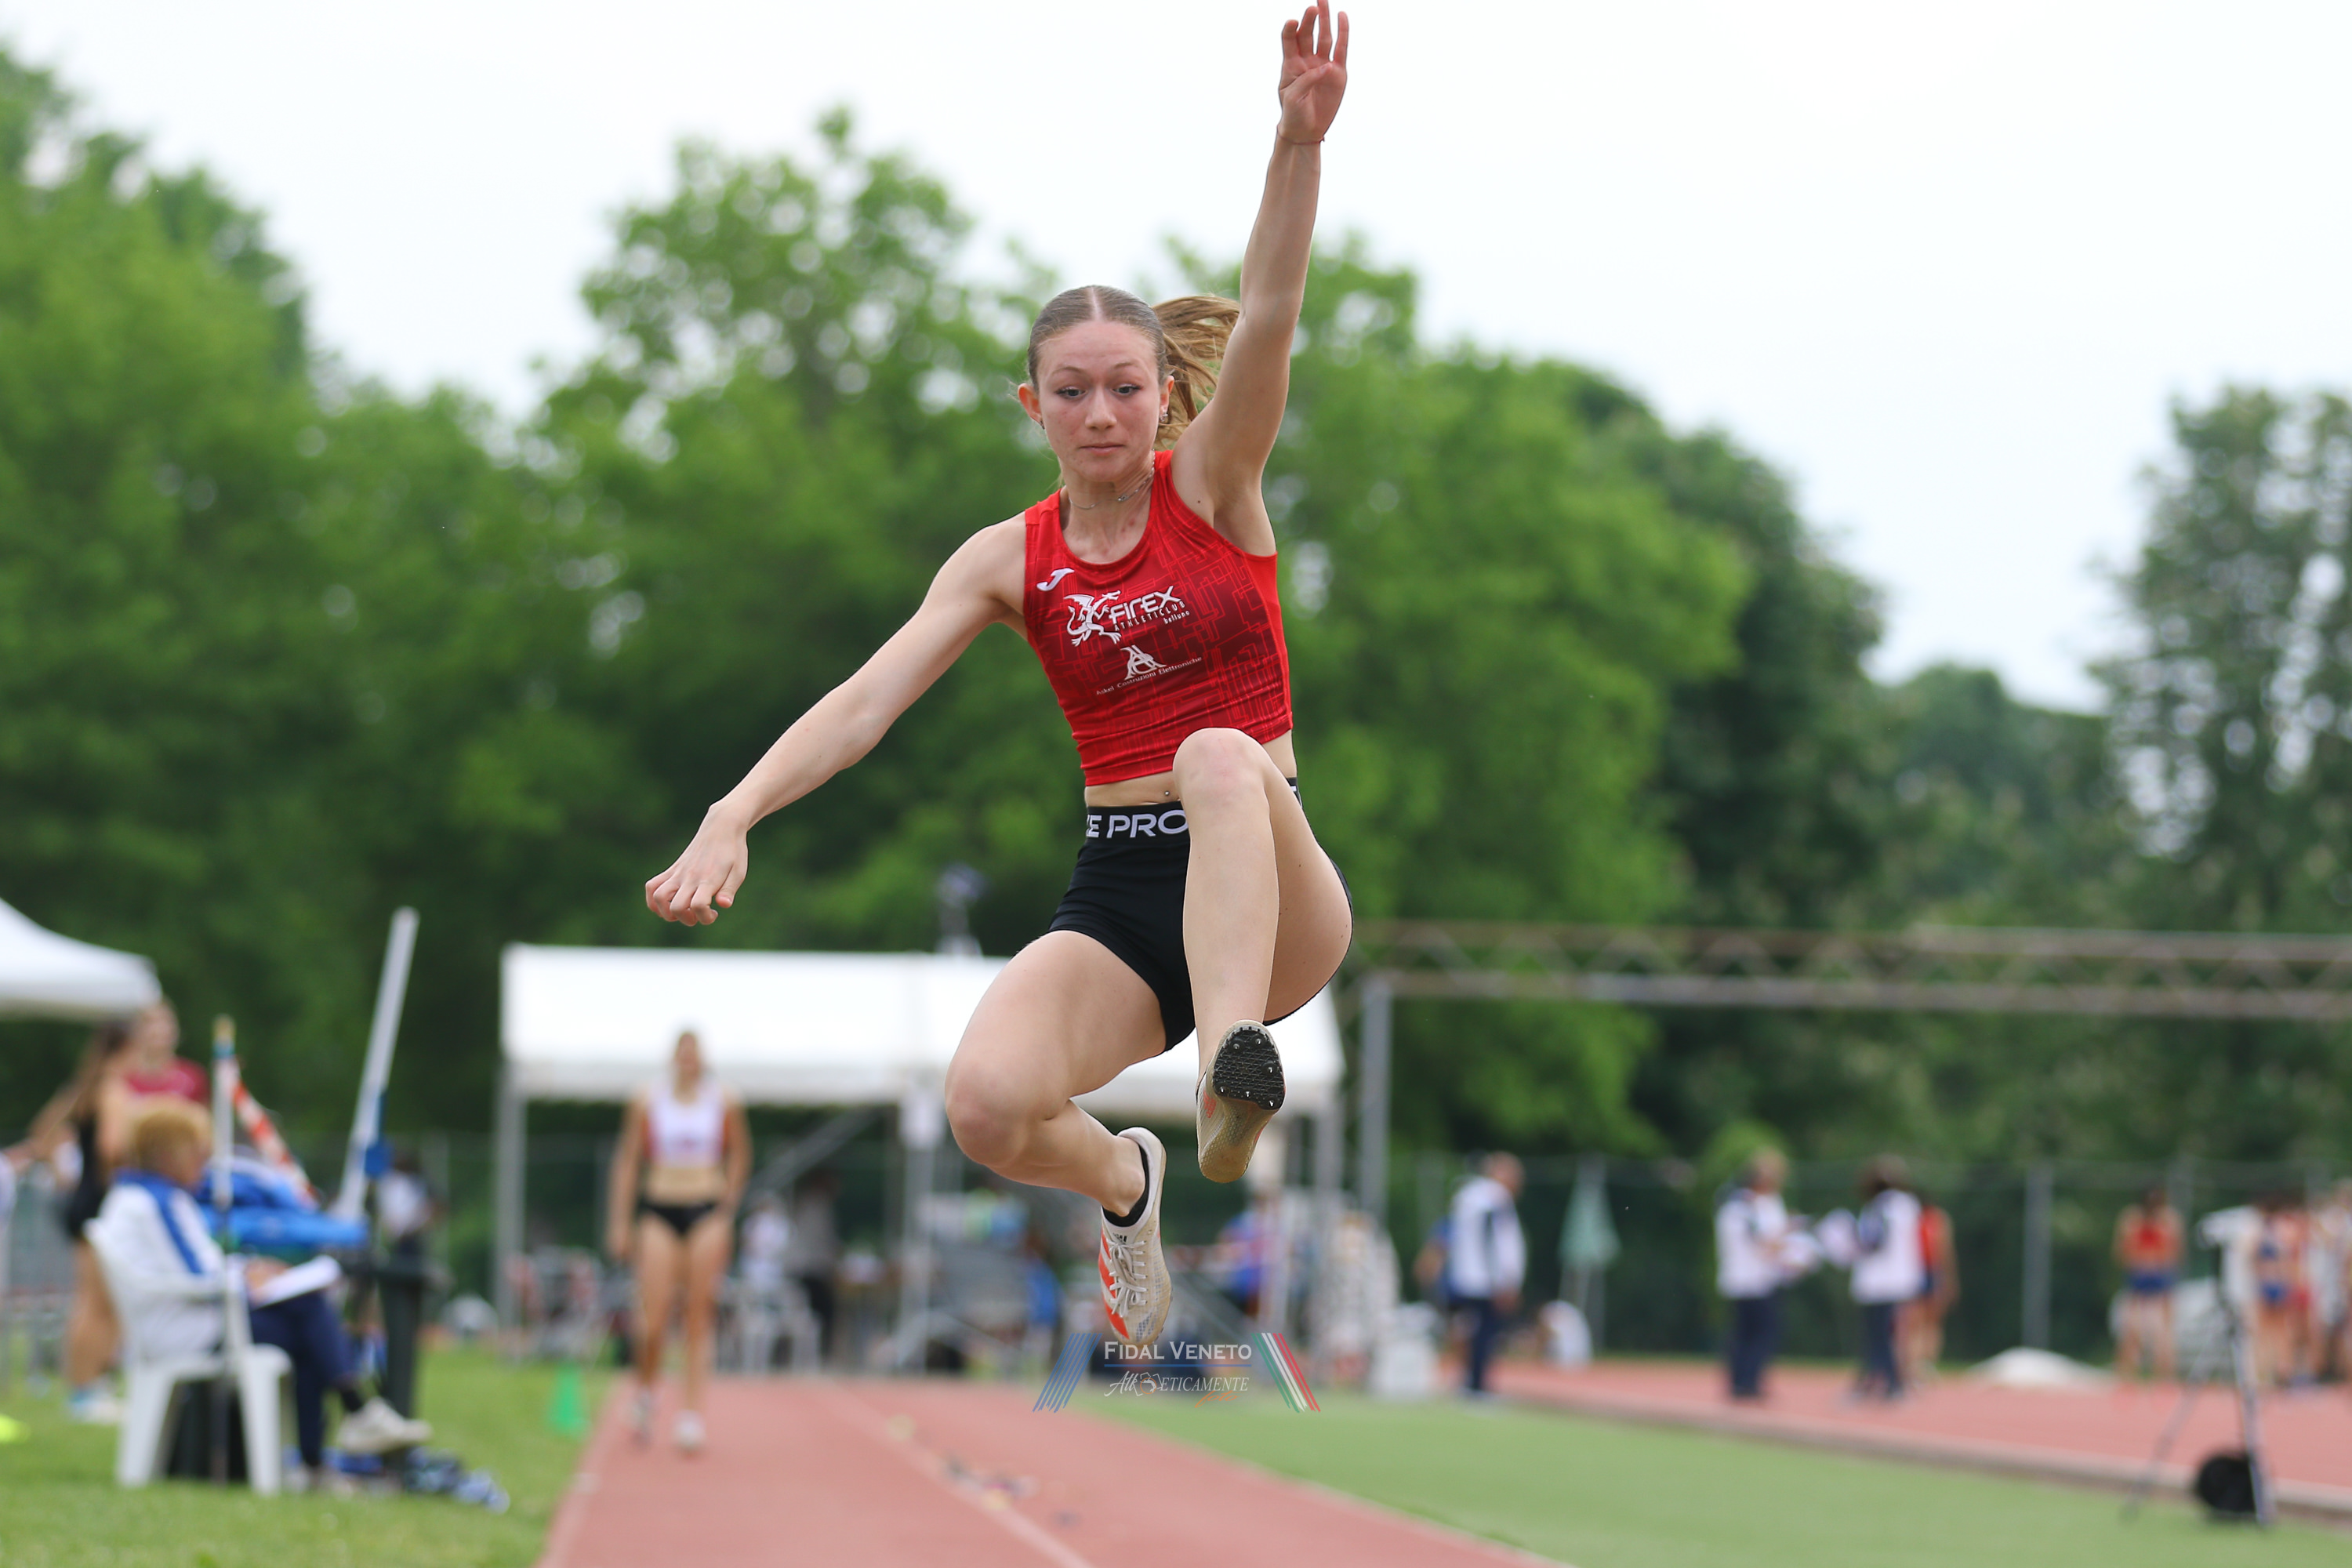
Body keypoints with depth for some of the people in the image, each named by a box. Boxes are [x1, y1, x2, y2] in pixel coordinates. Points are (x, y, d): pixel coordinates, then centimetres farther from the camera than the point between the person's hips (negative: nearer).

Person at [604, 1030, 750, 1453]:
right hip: (659, 1210, 0)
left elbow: (739, 1157, 16)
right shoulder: (647, 1101, 1)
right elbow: (627, 1160, 7)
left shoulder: (724, 1103, 2)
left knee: (699, 1318, -4)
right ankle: (646, 1390, 20)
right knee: (653, 1319, -8)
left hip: (707, 1212, 0)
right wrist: (620, 1220, 5)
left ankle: (691, 1415, -1)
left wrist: (727, 1209, 11)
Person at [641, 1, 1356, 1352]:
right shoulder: (1011, 560, 6)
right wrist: (736, 814, -19)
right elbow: (868, 699, -3)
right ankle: (1122, 1181, 10)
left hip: (1275, 897, -3)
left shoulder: (1212, 485, 0)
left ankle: (1235, 1074, -48)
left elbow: (1267, 316, -17)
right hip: (1116, 901, 3)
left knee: (1221, 759, -37)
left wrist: (1300, 141, -34)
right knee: (988, 1103, -26)